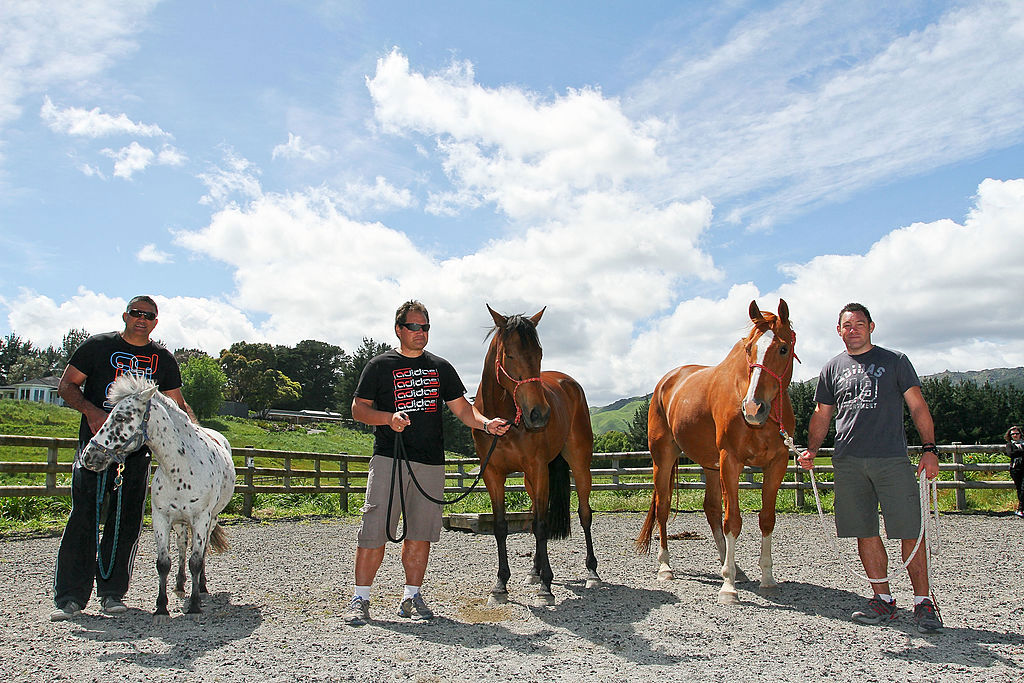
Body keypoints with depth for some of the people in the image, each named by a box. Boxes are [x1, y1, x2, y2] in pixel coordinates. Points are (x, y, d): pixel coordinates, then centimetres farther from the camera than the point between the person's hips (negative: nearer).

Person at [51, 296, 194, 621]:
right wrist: (91, 411, -13)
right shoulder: (97, 346, 5)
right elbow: (66, 385, 5)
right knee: (83, 517, -5)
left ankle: (112, 592, 12)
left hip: (137, 448, 2)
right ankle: (70, 597, 2)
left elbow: (177, 405, 16)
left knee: (127, 523, 2)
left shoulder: (163, 359, 11)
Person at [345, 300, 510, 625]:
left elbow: (462, 408, 12)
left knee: (421, 532, 6)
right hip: (389, 459, -3)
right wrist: (388, 418, -14)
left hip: (431, 463, 3)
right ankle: (360, 599, 4)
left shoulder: (441, 367, 15)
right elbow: (358, 408, 4)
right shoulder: (380, 366, 5)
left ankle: (412, 597, 17)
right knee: (375, 529, -6)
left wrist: (486, 423, -7)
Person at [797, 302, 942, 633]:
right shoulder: (832, 368, 15)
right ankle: (883, 599, 15)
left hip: (892, 459, -3)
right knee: (865, 532, 4)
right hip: (848, 462, 3)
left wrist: (929, 448, -7)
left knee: (909, 531, -4)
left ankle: (923, 601, 7)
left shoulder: (895, 361, 7)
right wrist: (811, 450, 3)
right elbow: (822, 414, 18)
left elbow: (917, 406, 4)